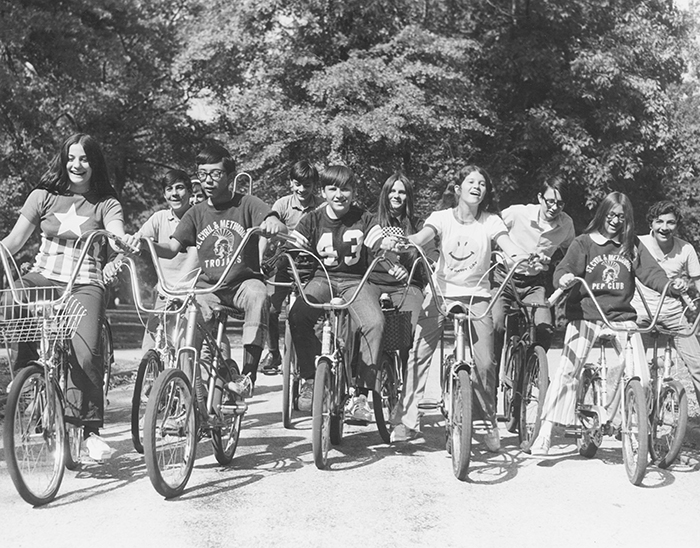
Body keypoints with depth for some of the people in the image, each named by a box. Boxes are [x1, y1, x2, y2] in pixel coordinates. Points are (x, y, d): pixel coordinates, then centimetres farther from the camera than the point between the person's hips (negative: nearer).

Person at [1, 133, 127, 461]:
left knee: (85, 351, -25)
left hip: (85, 284, -2)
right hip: (44, 277, 2)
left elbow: (119, 237, -10)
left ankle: (89, 429, -13)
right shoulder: (43, 196, 12)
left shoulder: (106, 204, 8)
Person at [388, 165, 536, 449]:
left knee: (485, 362, -9)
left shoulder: (490, 221, 0)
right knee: (418, 353, -10)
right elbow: (419, 239, -17)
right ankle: (407, 420, 0)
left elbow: (510, 247, -14)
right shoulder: (442, 217, 0)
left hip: (476, 296, 0)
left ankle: (490, 424, 11)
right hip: (441, 292, 0)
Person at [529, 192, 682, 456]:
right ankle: (545, 434, -13)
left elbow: (651, 271, 1)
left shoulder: (632, 246, 10)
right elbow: (565, 268, -9)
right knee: (567, 370, -15)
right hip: (586, 313, -3)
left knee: (640, 377, -7)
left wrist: (675, 288, -17)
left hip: (622, 316, 3)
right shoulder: (584, 243, 3)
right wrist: (563, 278, -34)